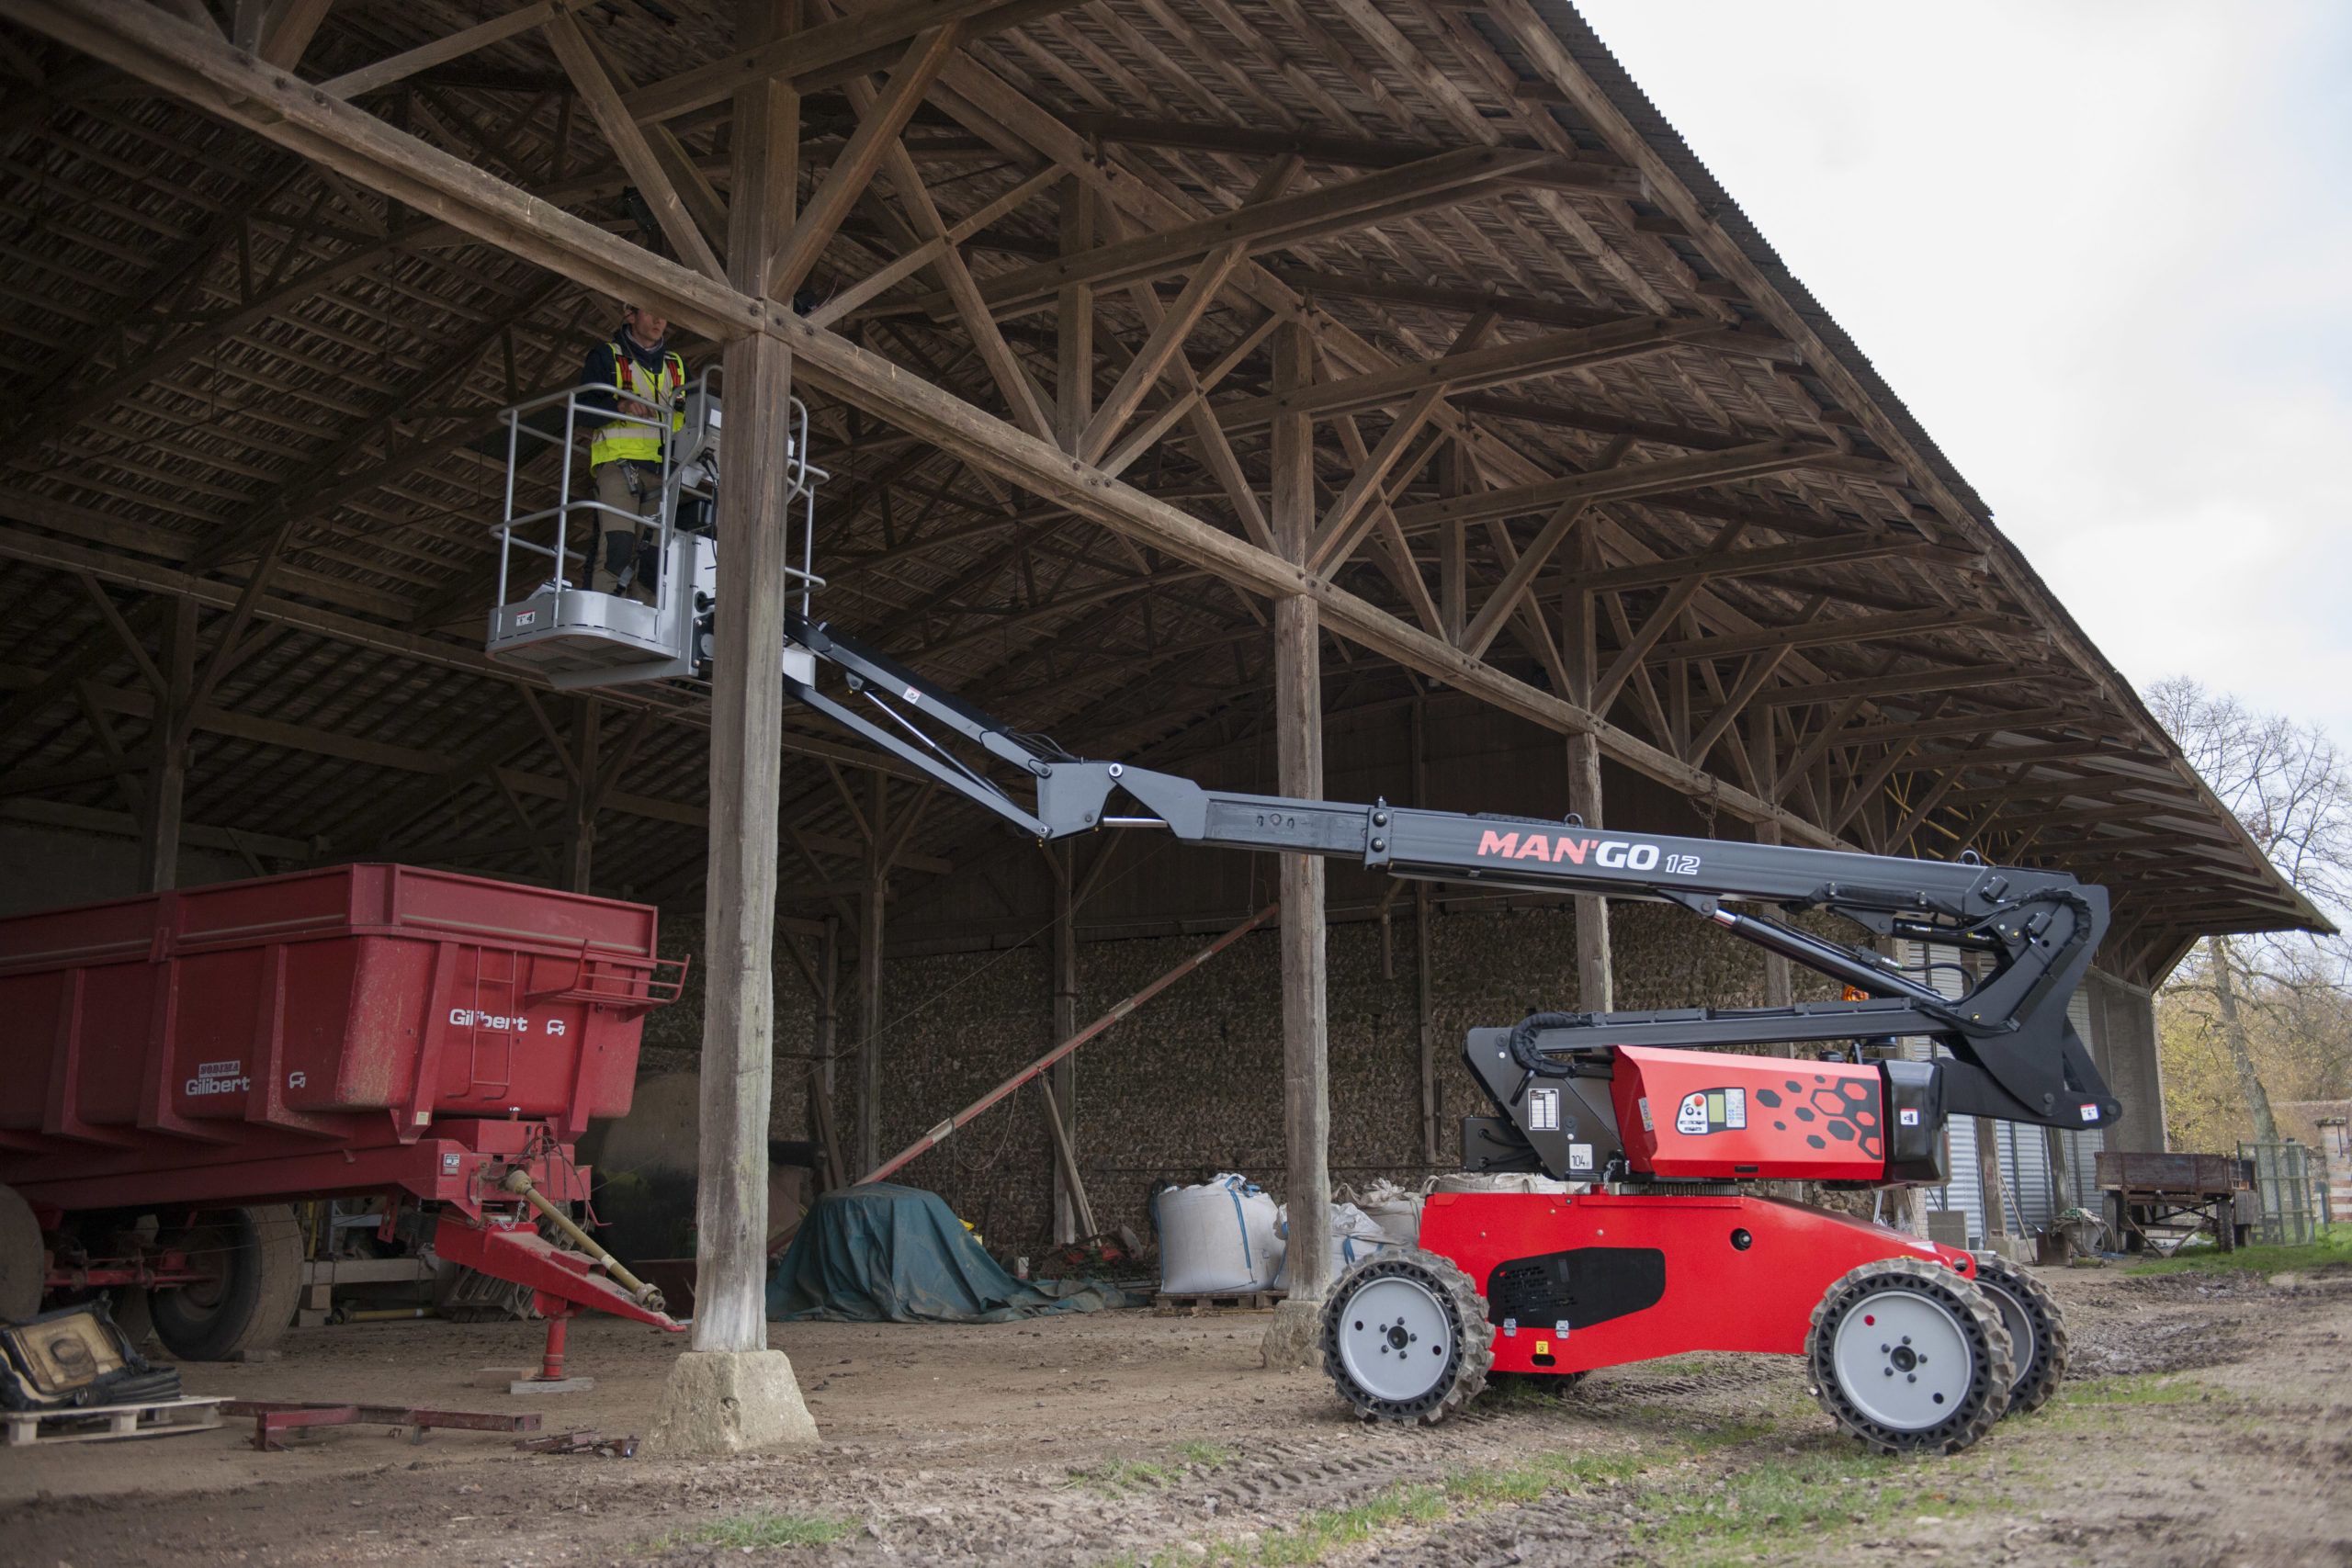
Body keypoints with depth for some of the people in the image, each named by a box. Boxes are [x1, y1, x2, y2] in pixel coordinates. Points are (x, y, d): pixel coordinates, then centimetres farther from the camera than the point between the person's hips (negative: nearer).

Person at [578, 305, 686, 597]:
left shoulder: (677, 367, 25)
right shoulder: (606, 357, 12)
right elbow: (584, 408, 0)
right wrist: (621, 404, -18)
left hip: (661, 472, 4)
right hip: (619, 461, -4)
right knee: (617, 543, -21)